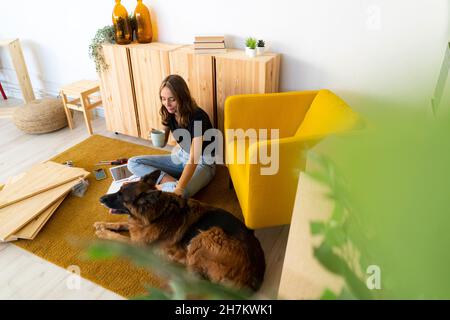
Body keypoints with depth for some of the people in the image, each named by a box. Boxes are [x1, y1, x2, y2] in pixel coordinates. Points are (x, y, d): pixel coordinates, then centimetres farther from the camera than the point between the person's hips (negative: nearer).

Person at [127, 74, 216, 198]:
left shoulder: (197, 117, -27)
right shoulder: (169, 113, -6)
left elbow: (194, 159, -34)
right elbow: (163, 143, 6)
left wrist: (178, 189, -44)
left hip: (202, 162, -7)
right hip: (180, 156, 8)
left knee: (181, 194, -40)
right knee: (133, 163, -7)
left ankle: (162, 185, -10)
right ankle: (172, 182, -20)